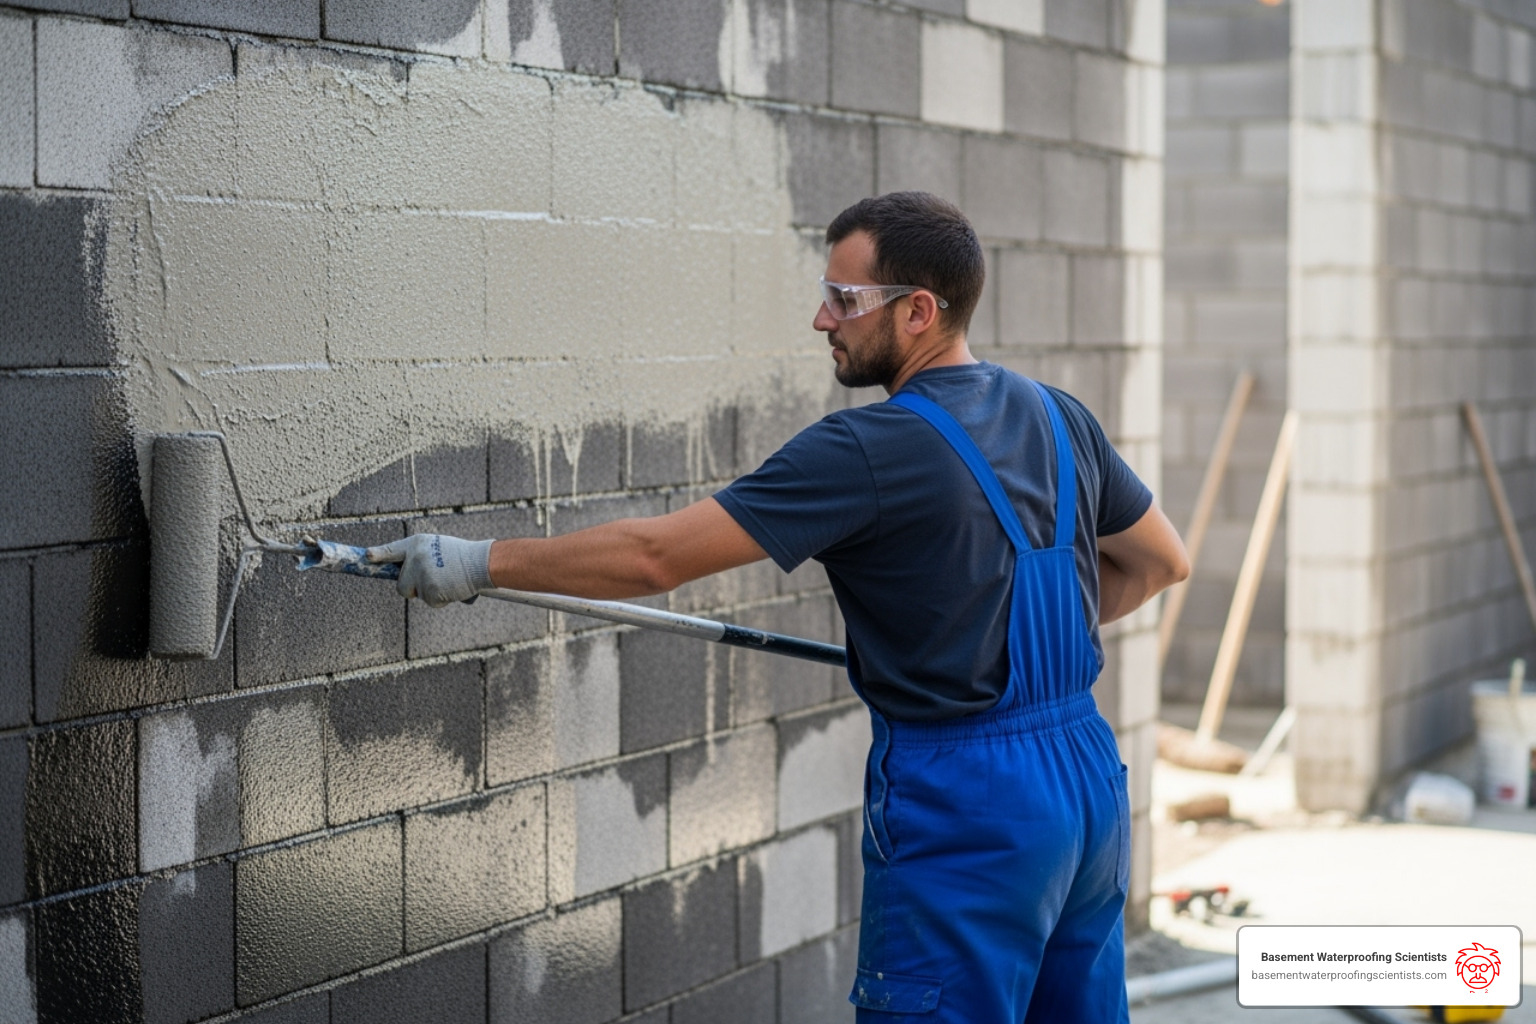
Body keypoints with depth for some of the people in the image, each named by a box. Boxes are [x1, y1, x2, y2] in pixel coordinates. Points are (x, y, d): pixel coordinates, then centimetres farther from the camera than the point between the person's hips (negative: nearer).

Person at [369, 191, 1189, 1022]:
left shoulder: (870, 451, -17)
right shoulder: (1057, 416, 6)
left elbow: (654, 557, -17)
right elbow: (1161, 563, 20)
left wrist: (478, 562, -9)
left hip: (962, 804, -8)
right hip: (1086, 772, 8)